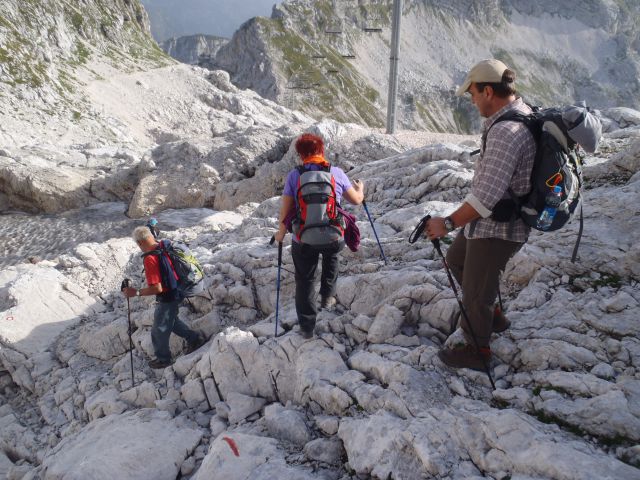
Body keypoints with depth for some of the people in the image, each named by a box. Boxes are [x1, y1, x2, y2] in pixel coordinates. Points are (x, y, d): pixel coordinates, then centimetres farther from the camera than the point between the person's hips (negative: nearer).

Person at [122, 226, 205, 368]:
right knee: (171, 320, 31)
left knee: (159, 330, 14)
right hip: (177, 292, 8)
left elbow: (156, 288, -30)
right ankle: (195, 339, 36)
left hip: (167, 298, -8)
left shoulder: (150, 259, -29)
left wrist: (136, 292, -19)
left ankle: (163, 359, 35)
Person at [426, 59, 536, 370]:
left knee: (475, 292, 7)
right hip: (489, 221, 10)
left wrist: (449, 223, -26)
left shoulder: (505, 132, -29)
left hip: (496, 229, -10)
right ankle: (492, 316, 42)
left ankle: (476, 352, 31)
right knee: (456, 260, 28)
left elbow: (487, 195, -32)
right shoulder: (524, 112, 4)